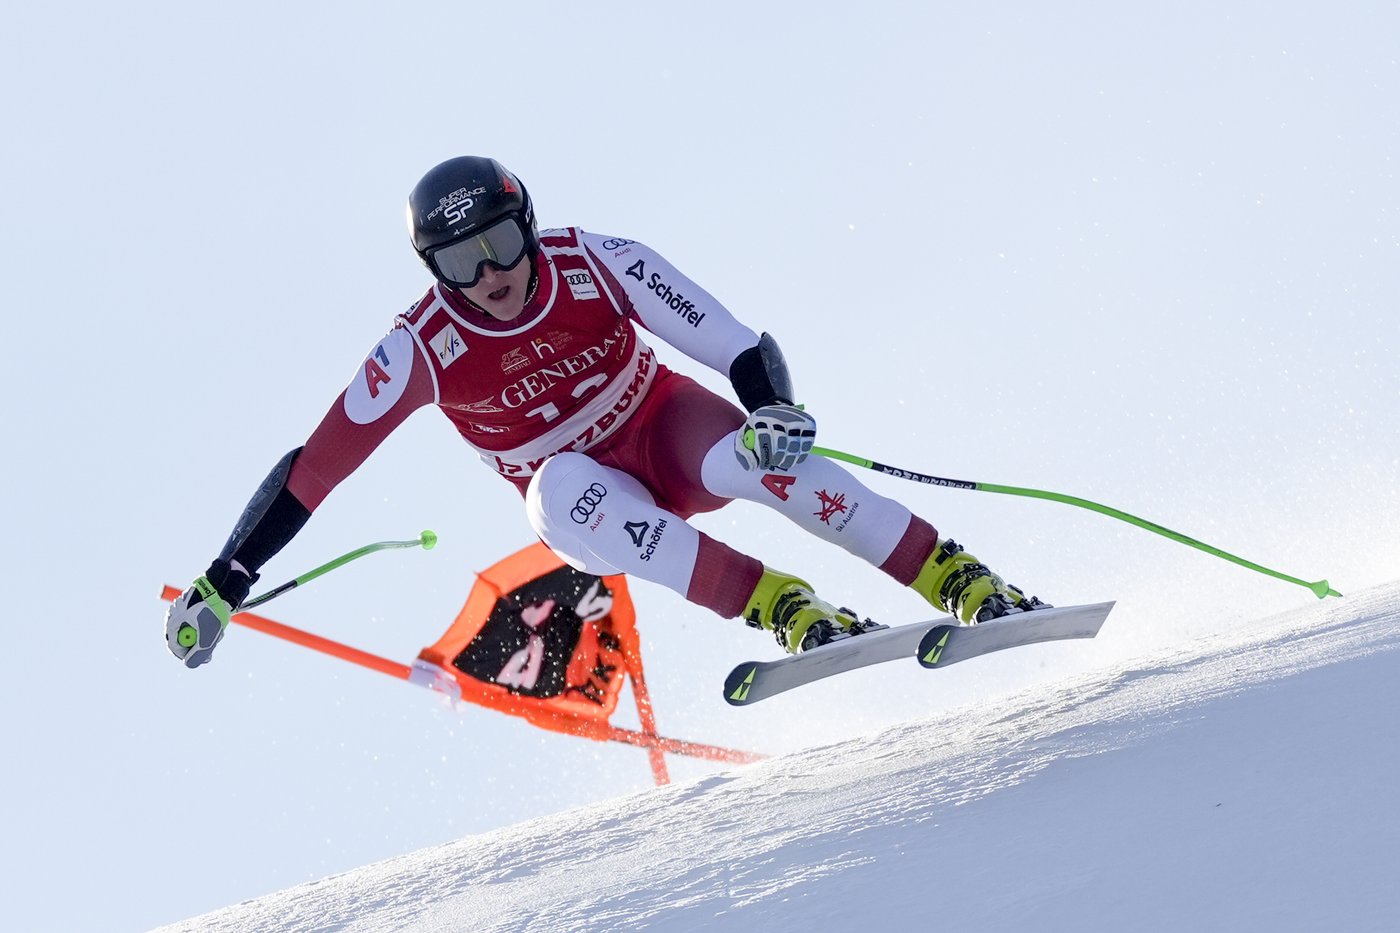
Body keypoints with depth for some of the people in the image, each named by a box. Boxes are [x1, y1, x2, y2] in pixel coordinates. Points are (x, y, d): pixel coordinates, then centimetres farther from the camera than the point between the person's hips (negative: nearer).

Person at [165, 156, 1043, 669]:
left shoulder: (599, 265, -21)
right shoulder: (423, 349, -20)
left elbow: (743, 347, -22)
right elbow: (313, 466, -16)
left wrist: (777, 411, -43)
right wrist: (223, 584, -18)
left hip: (669, 432, 0)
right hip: (583, 499, 0)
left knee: (762, 457, -34)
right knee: (563, 485, -36)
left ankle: (965, 583, -26)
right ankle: (782, 607, -39)